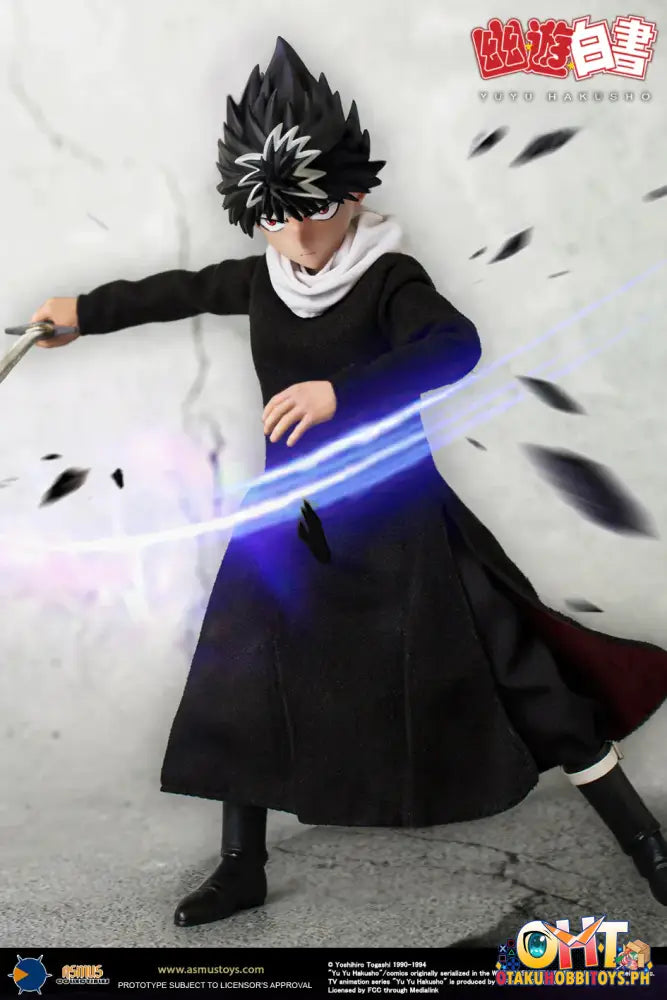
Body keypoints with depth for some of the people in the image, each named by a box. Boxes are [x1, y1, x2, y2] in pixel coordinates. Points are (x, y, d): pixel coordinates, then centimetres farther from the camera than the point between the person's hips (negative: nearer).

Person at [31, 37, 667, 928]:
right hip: (290, 517, 6)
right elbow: (181, 290, 21)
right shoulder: (260, 280, 4)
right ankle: (242, 869, 27)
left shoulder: (390, 278, -13)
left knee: (503, 667, -1)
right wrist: (85, 312, 31)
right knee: (244, 682, 8)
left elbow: (454, 346, -32)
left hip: (395, 514, -5)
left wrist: (341, 390, -43)